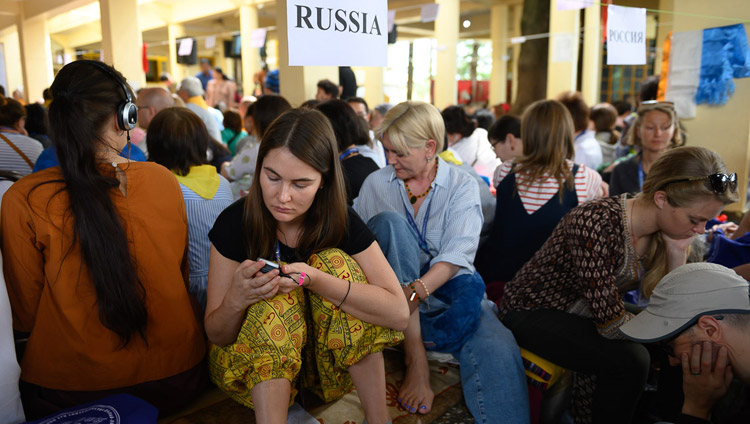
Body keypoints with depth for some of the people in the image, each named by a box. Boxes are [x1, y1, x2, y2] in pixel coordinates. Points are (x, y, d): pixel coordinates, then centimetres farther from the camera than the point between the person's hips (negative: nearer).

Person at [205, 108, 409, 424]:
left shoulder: (341, 222, -14)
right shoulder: (234, 223, -15)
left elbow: (398, 313, -24)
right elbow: (216, 335, -11)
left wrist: (315, 279, -36)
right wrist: (237, 298, -35)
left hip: (329, 359, 2)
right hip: (250, 366, -1)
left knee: (334, 262, -24)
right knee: (277, 297, -29)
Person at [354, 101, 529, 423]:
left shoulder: (462, 186, 2)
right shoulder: (376, 184, 9)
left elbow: (457, 254, -13)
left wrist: (416, 291, -30)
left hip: (448, 287, -1)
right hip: (393, 289, 2)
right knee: (390, 222, -27)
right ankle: (416, 356, -30)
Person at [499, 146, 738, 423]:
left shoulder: (660, 233, -6)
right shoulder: (597, 222, -31)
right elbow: (612, 325, -28)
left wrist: (678, 254, -15)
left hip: (584, 315, 8)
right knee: (629, 359, -25)